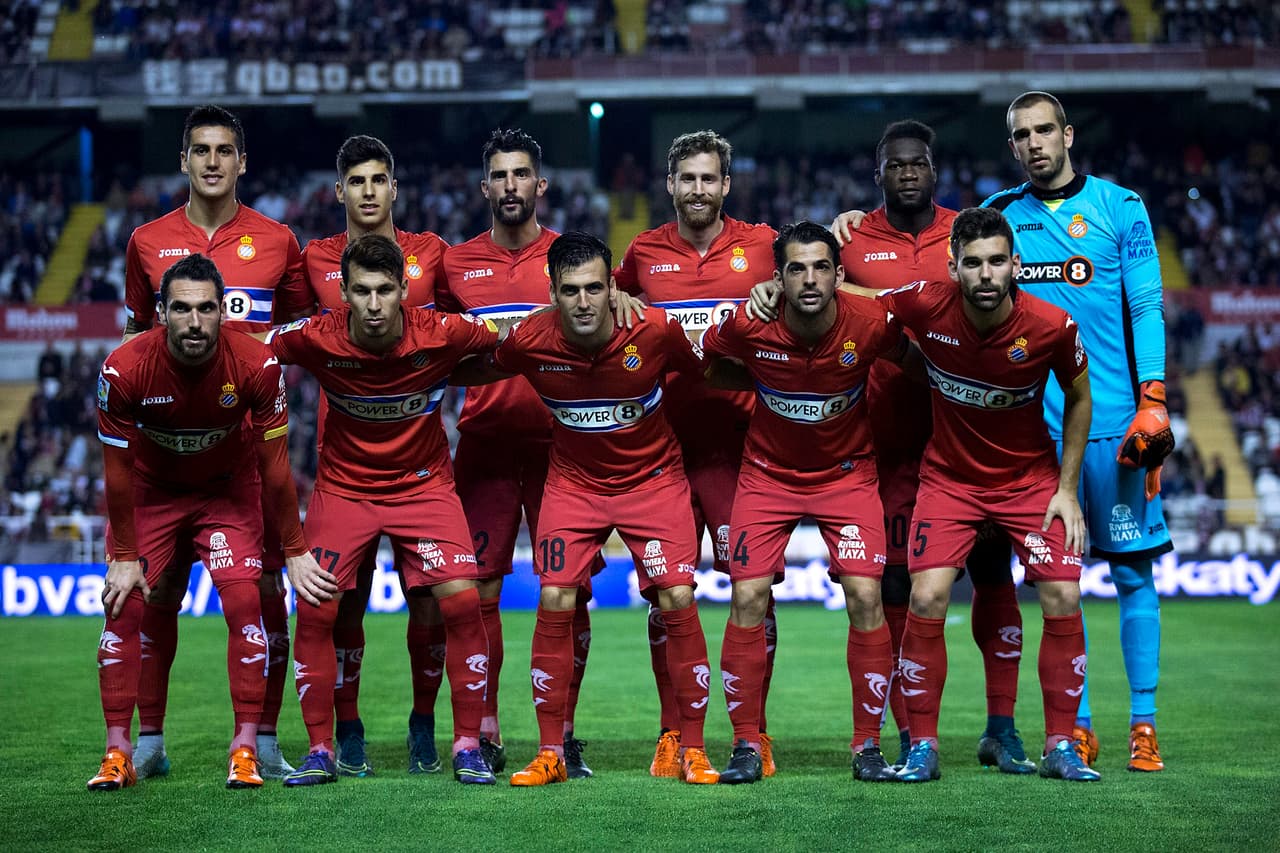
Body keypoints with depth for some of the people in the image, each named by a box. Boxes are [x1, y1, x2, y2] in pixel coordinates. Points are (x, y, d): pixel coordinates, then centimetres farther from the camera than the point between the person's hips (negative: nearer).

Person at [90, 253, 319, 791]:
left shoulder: (256, 366, -27)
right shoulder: (125, 369, -28)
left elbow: (274, 468, -15)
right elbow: (118, 471, -15)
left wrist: (295, 551, -9)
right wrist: (124, 557, -11)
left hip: (228, 489, 0)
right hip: (149, 490, 0)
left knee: (244, 602, -14)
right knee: (125, 606, -10)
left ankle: (245, 749, -7)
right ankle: (117, 753, -3)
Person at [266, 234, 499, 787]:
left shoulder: (439, 335, -19)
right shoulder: (317, 339, -18)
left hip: (424, 483, -1)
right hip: (343, 485, 1)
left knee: (462, 600, -15)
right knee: (315, 608, -11)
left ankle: (468, 746, -2)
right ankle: (320, 750, 4)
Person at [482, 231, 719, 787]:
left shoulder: (657, 331, -23)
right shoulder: (528, 341, -19)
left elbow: (705, 371, -1)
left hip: (653, 477, -1)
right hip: (572, 480, 1)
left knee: (678, 601, -10)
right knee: (555, 604, -9)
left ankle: (692, 751, 3)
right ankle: (550, 754, 3)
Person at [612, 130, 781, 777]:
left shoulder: (762, 245, 4)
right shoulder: (644, 252, 10)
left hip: (740, 438, -1)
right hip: (663, 439, 1)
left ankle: (754, 734, 8)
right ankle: (672, 736, 12)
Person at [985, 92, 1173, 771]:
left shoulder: (1119, 207, 3)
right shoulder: (999, 217, 10)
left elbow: (1146, 308, 0)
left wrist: (1153, 402, -9)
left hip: (1114, 419, -2)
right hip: (1037, 422, 2)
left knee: (1132, 569, 0)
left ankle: (1144, 723, 5)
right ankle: (1077, 724, 9)